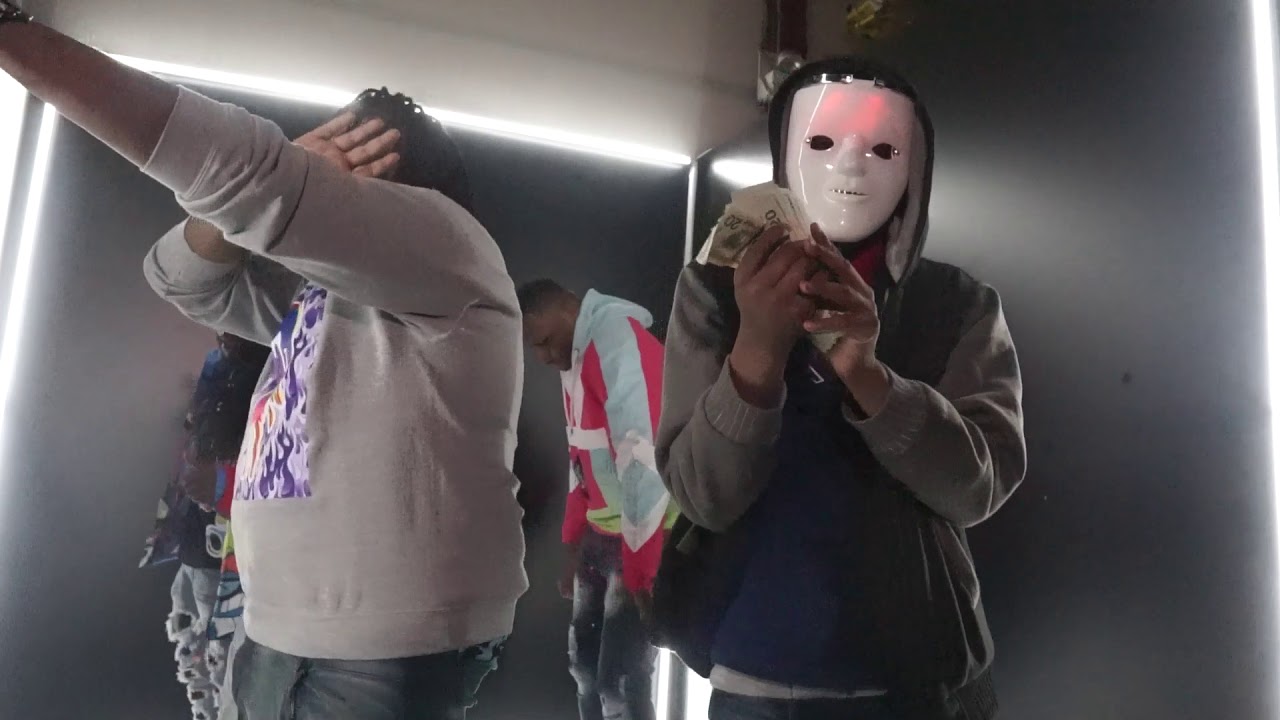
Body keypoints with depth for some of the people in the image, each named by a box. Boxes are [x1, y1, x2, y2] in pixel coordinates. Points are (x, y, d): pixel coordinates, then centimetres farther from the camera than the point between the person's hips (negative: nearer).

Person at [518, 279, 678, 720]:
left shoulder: (620, 339, -18)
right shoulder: (577, 357, 12)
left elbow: (642, 455, -24)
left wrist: (640, 566, -23)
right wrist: (574, 545, 14)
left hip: (642, 538, -10)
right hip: (600, 534, 10)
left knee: (620, 678, -7)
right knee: (584, 661, 18)